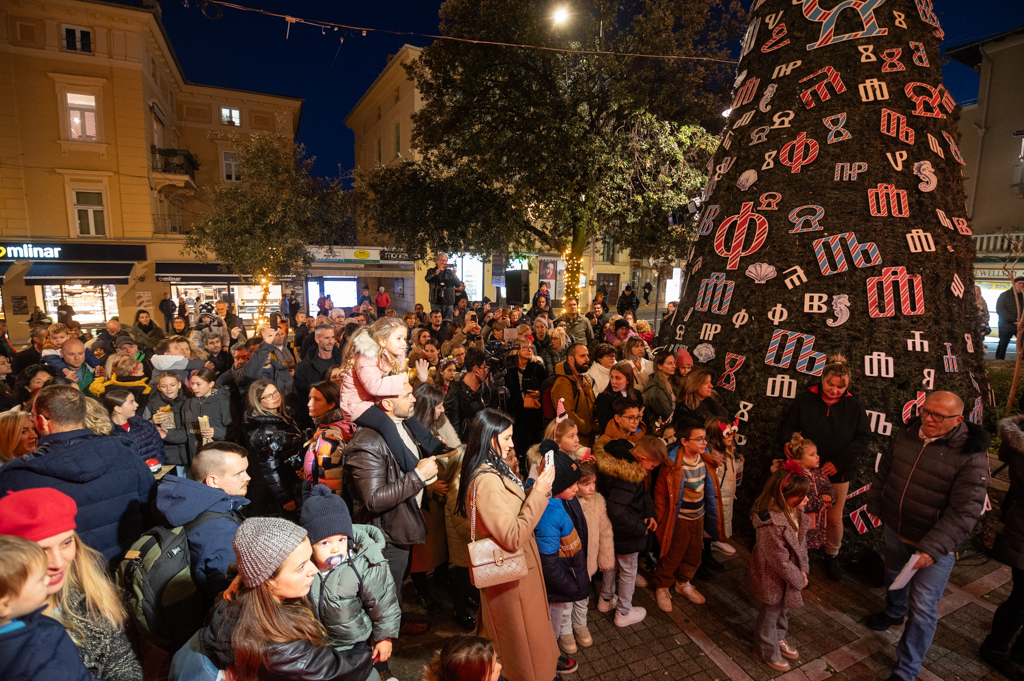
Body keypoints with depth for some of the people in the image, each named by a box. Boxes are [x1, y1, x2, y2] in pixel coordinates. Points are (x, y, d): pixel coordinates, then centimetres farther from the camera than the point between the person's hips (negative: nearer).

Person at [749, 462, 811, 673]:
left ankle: (778, 639, 55)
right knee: (769, 615, 16)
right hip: (772, 579, -8)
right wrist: (799, 580, -12)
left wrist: (803, 570, 0)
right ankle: (767, 652, 39)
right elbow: (780, 561, -27)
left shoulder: (795, 512, -10)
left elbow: (801, 542, 3)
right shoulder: (771, 525, -38)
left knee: (783, 610, 29)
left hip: (788, 576, 8)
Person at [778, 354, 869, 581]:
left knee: (835, 519, 12)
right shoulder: (804, 400, -7)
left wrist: (839, 462, -12)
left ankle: (832, 556, 36)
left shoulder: (853, 405, -4)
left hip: (838, 474, 1)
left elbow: (862, 439, -3)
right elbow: (786, 428, -1)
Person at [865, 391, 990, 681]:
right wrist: (875, 504, 15)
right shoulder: (907, 434, -6)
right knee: (893, 576, 29)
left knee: (922, 607, 1)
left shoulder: (971, 455, -22)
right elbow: (884, 471, 9)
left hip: (936, 541, -5)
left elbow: (963, 512, -23)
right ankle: (894, 612, 59)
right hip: (895, 529, 5)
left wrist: (932, 549, -28)